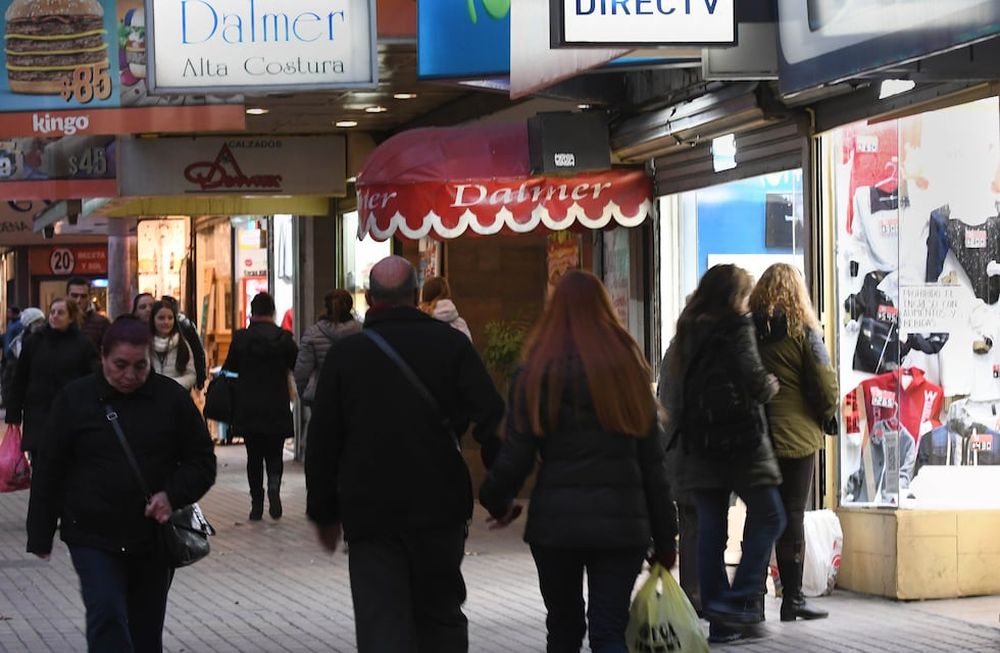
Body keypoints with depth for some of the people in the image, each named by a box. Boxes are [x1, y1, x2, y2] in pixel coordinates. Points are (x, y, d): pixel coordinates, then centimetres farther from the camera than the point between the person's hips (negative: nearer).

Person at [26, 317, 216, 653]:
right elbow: (50, 471, 1)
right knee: (106, 616, -16)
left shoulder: (172, 398, -1)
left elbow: (202, 462, 4)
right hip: (92, 536, -2)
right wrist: (40, 536, 0)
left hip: (154, 536, 2)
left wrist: (173, 495, -15)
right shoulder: (75, 399, -2)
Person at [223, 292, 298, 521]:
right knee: (274, 454, 11)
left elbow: (229, 370, 0)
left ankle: (257, 504, 6)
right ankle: (274, 484, -18)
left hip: (248, 409, 0)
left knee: (254, 456, 10)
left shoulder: (241, 338, -5)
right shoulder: (283, 337, -7)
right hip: (277, 409, 0)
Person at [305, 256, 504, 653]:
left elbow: (321, 443, 6)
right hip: (440, 510, 0)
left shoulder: (344, 353, 3)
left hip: (369, 515, 0)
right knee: (441, 618, 15)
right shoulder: (451, 344, 1)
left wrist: (324, 512, 15)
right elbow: (492, 422, -6)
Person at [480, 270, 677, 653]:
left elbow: (516, 454, -3)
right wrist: (665, 539, 12)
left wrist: (497, 503, 18)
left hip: (555, 520, -1)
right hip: (621, 520, 1)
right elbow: (652, 462, 5)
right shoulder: (629, 369, 4)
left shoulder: (536, 372, -2)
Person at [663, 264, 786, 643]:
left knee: (710, 529, 7)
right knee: (768, 517, 2)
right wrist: (771, 385, 3)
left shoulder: (688, 330, 12)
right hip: (738, 440, -7)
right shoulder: (736, 327, -9)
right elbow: (754, 382, -16)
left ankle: (719, 621, 9)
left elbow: (674, 388, 15)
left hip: (697, 443, 7)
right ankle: (739, 600, -10)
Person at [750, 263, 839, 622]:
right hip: (795, 436, -3)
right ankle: (792, 599, 5)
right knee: (792, 515, 2)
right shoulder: (802, 330, -8)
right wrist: (825, 416, 11)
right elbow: (826, 387, -7)